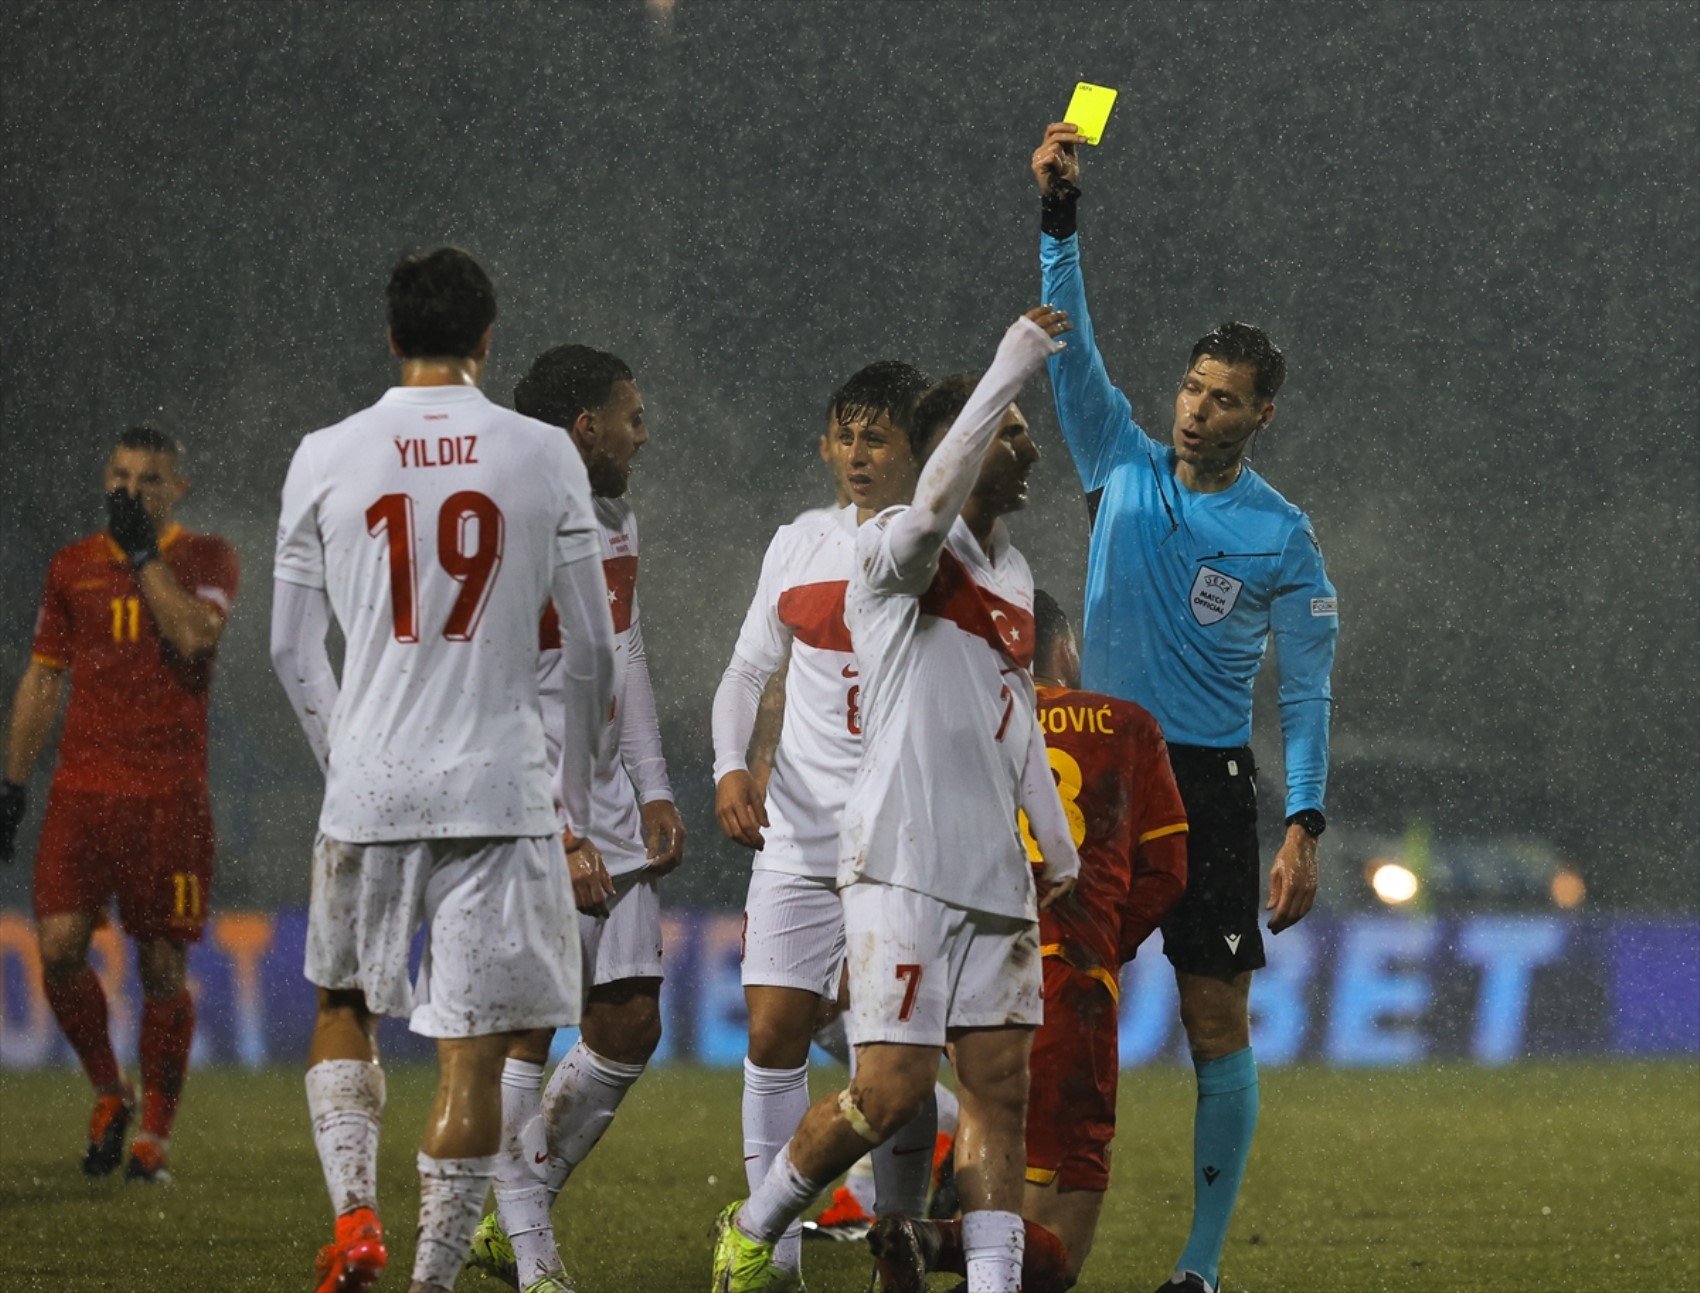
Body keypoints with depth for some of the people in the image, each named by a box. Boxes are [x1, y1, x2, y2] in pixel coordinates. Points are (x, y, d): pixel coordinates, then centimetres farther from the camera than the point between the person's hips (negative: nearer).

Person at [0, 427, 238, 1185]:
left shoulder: (206, 559, 4)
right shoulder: (73, 566, 13)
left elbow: (193, 635, -17)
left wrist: (143, 551, -11)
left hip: (171, 795, -2)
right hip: (82, 788, 2)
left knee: (163, 967, -1)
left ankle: (155, 1135, 11)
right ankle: (109, 1094, 12)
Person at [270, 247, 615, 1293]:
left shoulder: (327, 458, 2)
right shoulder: (544, 457, 1)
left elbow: (292, 647, 7)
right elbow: (592, 648, 4)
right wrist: (575, 805, 14)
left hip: (368, 787, 1)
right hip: (503, 789, -1)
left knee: (346, 1008, 21)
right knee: (474, 1050, 2)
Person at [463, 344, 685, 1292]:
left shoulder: (619, 521, 14)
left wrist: (653, 791, 14)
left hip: (607, 803, 9)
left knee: (631, 1025, 6)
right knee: (527, 1026, -8)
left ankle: (519, 1217, 20)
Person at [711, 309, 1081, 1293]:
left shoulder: (1014, 573, 18)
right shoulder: (899, 549, -8)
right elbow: (934, 508, -33)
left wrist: (1055, 839, 30)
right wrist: (1009, 372, -33)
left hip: (994, 871, 8)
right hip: (905, 866, -8)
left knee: (1001, 1084, 2)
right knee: (893, 1087, -11)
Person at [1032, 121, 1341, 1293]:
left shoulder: (1282, 539, -1)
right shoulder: (1125, 468, 7)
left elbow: (1307, 692, -2)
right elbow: (1070, 347, -1)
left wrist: (1305, 829, -11)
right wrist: (1060, 217, -13)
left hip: (1209, 781, -3)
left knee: (1218, 1024, -6)